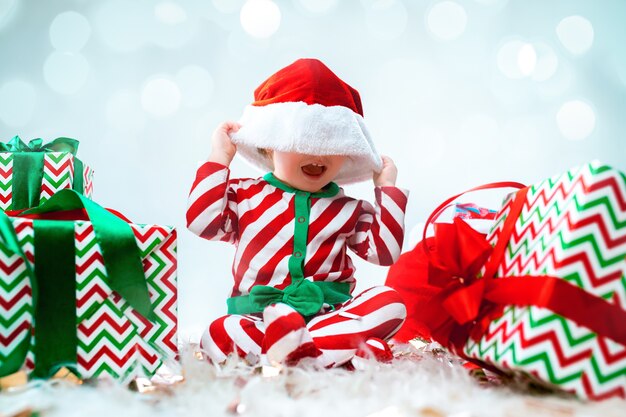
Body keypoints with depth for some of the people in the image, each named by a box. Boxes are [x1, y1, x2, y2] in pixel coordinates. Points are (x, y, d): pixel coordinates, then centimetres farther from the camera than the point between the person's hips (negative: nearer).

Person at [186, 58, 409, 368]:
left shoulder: (349, 210, 13)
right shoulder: (244, 195, 11)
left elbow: (385, 251, 3)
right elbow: (201, 223, -4)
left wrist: (387, 188, 7)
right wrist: (219, 158, 0)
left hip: (330, 313, 2)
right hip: (257, 315, -2)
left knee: (390, 302, -24)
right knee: (218, 335, -33)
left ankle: (290, 346, -37)